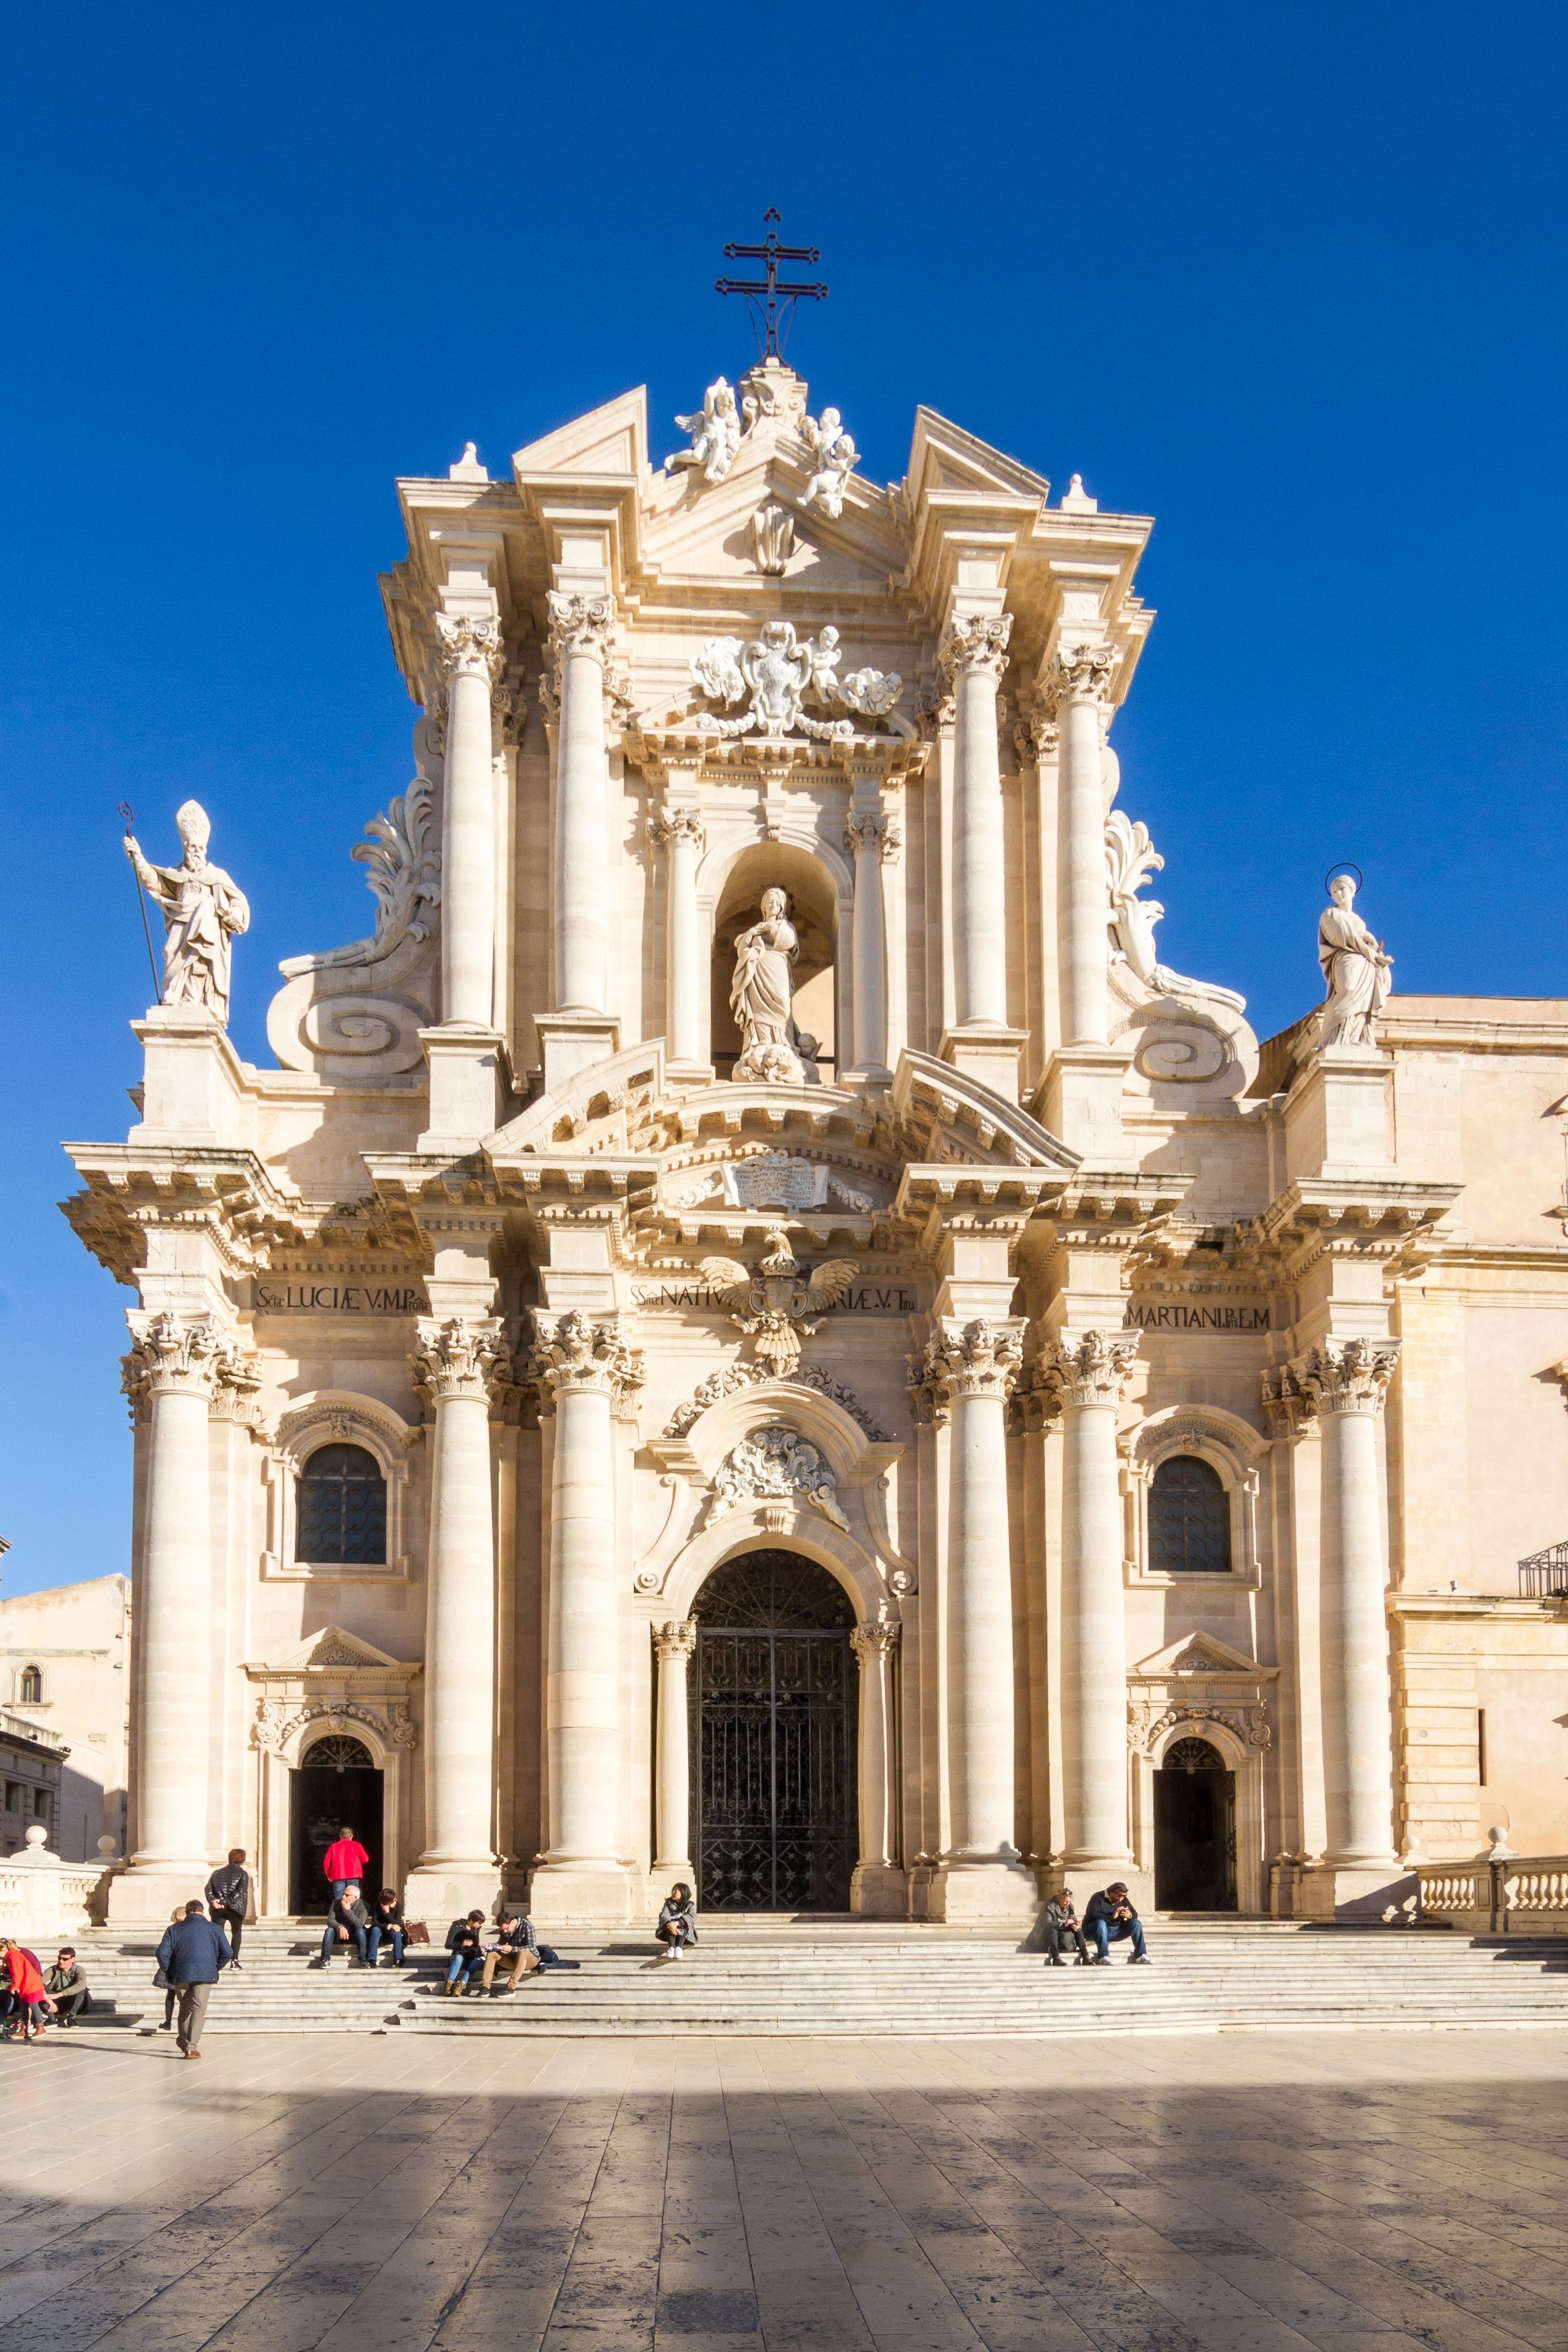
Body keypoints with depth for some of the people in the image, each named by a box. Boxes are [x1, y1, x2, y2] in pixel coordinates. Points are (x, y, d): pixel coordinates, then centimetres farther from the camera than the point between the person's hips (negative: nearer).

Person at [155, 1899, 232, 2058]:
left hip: (181, 1976, 2)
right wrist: (215, 1968, 20)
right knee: (199, 2009, -4)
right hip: (205, 1975, -2)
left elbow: (162, 1953, 3)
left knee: (185, 2009, 19)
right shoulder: (214, 1929, 10)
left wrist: (169, 1972, 15)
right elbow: (226, 1952, 6)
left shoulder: (173, 1930, 12)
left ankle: (184, 2043, 33)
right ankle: (191, 2047, -15)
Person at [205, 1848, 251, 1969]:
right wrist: (227, 1903, -15)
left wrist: (213, 1900, -12)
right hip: (235, 1909, -2)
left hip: (218, 1909, 2)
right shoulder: (243, 1874, 0)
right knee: (236, 1933, 16)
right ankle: (234, 1961, 8)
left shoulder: (218, 1872, 11)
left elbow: (208, 1888, -1)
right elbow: (240, 1892, -14)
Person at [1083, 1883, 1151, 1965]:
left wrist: (1130, 1916, -21)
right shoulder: (1098, 1898, -11)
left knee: (1136, 1923, -12)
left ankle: (1140, 1956, -16)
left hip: (1116, 1931, 5)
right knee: (1100, 1923, -39)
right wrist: (1111, 1917, -35)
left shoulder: (1123, 1899, 7)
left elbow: (1135, 1914, 4)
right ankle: (1103, 1956, -40)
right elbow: (1094, 1915, -26)